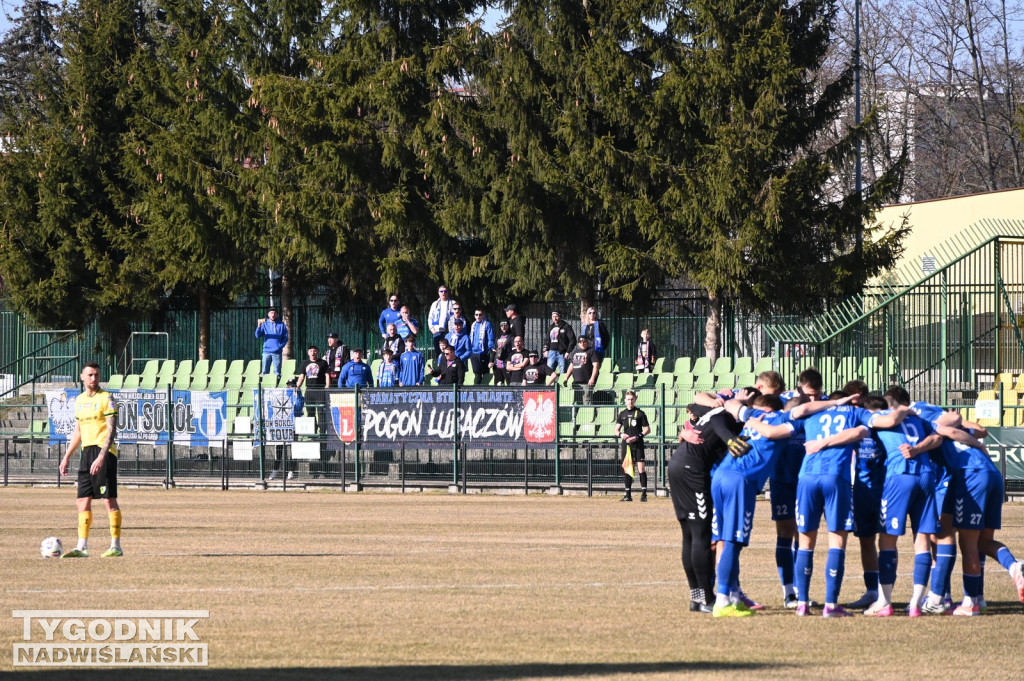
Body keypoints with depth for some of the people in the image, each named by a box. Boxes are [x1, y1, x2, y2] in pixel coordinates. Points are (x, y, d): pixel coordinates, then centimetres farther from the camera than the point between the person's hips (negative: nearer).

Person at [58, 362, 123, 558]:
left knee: (109, 499, -7)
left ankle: (116, 547, -4)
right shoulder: (80, 400, 16)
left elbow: (111, 430, -14)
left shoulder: (106, 398, -7)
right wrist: (67, 457, 20)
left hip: (104, 452, -7)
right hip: (86, 452, 7)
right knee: (83, 500, 5)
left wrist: (102, 456, -23)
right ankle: (82, 547, 7)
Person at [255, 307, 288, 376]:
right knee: (265, 372, 1)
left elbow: (285, 338, 5)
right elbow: (258, 335, -2)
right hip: (267, 352, 1)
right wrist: (259, 326, -19)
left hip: (277, 352, -1)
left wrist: (280, 346, -10)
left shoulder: (281, 325, 5)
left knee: (277, 372, -2)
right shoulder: (264, 324, 7)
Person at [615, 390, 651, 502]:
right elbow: (616, 431, 15)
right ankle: (628, 494, 10)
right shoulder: (622, 414, 11)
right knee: (626, 469, 5)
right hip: (626, 444, 4)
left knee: (641, 467, -10)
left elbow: (647, 429, 0)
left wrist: (637, 437, -14)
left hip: (637, 444, -4)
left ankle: (644, 493, -10)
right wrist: (621, 435, -8)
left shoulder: (640, 413, 0)